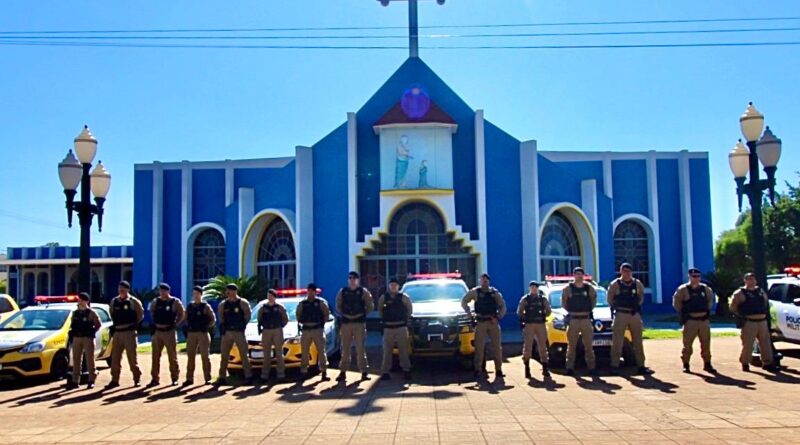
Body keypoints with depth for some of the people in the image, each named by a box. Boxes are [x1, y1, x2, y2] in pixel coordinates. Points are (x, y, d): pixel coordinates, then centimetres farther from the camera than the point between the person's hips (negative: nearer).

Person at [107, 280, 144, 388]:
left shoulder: (134, 301, -5)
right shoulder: (114, 302, 8)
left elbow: (140, 314, 4)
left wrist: (135, 325, 3)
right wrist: (115, 324, 14)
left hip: (129, 332, -5)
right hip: (117, 332, 5)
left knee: (132, 356, 1)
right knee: (115, 357, 6)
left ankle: (137, 378, 15)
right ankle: (115, 380, 13)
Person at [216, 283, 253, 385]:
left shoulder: (243, 303, -5)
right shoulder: (223, 304, 6)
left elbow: (247, 315, 2)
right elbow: (220, 316, 18)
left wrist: (243, 325, -5)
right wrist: (222, 327, 6)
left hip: (239, 332, -4)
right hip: (227, 332, 4)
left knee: (244, 355, 0)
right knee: (224, 356, 4)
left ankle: (248, 376, 5)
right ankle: (222, 377, 11)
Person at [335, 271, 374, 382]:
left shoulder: (363, 291, 3)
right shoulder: (342, 292, 8)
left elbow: (370, 306, 8)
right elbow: (337, 306, 16)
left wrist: (363, 314, 3)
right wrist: (342, 315, 7)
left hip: (359, 323, -1)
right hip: (345, 323, 2)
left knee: (361, 348, -2)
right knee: (345, 348, 3)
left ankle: (364, 372, 3)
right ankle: (343, 372, 6)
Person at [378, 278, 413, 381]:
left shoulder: (403, 297, 2)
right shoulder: (383, 297, 5)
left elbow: (409, 308, 12)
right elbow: (379, 309, 17)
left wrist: (406, 317, 8)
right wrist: (384, 318, 11)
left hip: (401, 327, -1)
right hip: (388, 327, 1)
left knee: (403, 349, -1)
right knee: (387, 350, 1)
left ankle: (406, 370, 5)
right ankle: (385, 371, 4)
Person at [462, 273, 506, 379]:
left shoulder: (495, 293, 9)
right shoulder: (475, 291, 3)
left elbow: (502, 306, 10)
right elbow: (464, 301, 8)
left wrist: (498, 317, -4)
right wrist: (469, 313, -2)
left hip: (493, 322, 2)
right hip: (481, 322, -2)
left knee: (497, 346, 3)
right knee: (479, 346, -3)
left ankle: (498, 369, 11)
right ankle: (478, 370, 0)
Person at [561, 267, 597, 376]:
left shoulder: (589, 287, 5)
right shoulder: (568, 288, -1)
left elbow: (594, 297, 18)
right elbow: (563, 300, 8)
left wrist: (590, 308, 12)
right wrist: (569, 310, 4)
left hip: (586, 319, 2)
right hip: (573, 319, -2)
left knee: (588, 345, 5)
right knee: (571, 345, 1)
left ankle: (591, 367, 9)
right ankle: (570, 368, 4)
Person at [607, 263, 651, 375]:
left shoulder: (637, 284, 7)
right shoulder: (615, 284, -3)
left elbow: (641, 297, 18)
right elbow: (610, 299, 4)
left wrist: (637, 306, 9)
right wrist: (615, 308, 4)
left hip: (635, 314, 4)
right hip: (620, 315, -4)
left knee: (638, 341, 8)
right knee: (617, 342, -4)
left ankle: (641, 366, 14)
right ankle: (615, 366, -1)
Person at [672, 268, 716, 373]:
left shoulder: (705, 288, 7)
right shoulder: (683, 289, -7)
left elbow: (711, 298, 24)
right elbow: (676, 302, -3)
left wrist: (708, 309, 16)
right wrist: (683, 313, -2)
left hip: (704, 320, 4)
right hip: (690, 320, -4)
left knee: (706, 343, 9)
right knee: (687, 344, 0)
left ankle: (707, 364, 18)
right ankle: (685, 365, 9)